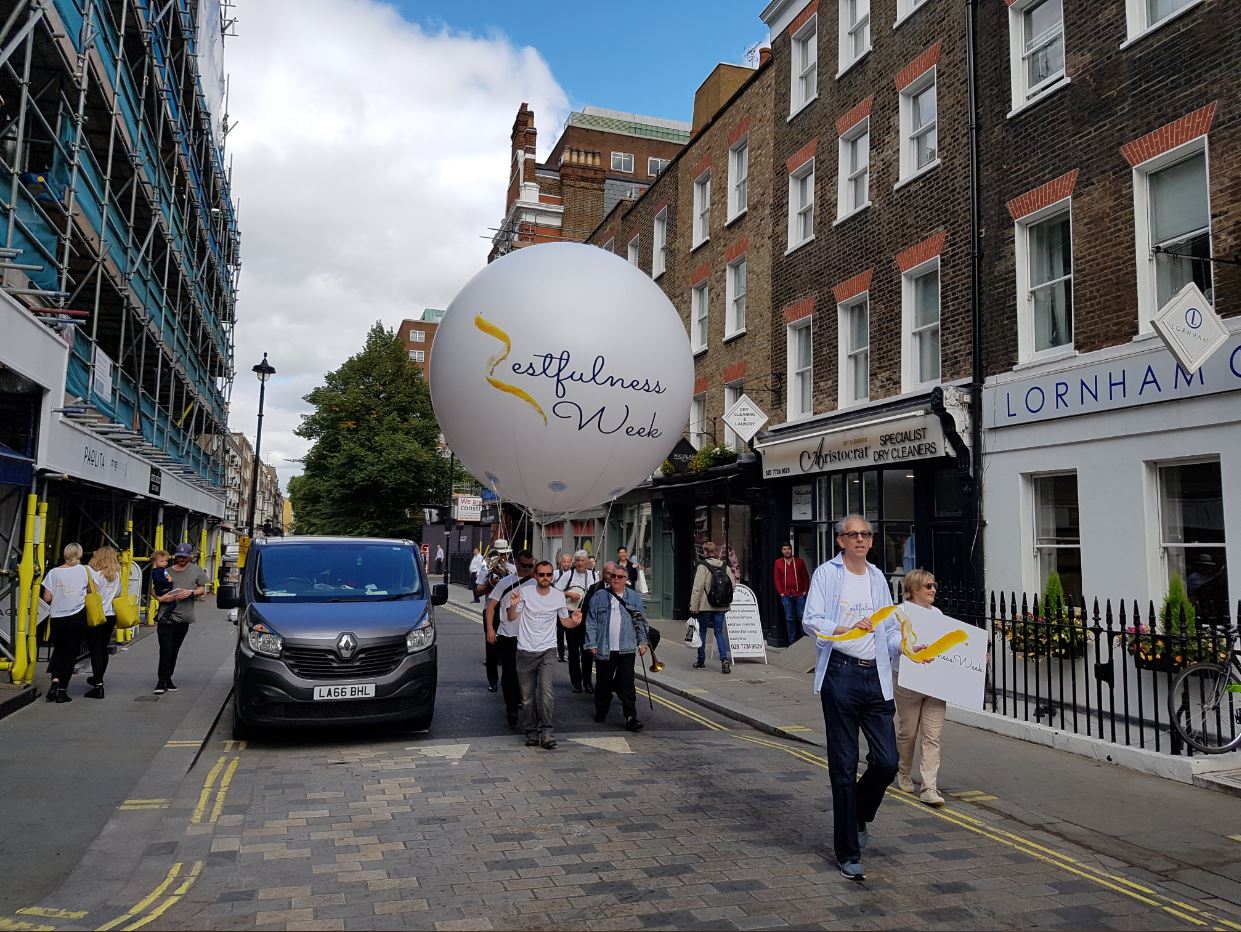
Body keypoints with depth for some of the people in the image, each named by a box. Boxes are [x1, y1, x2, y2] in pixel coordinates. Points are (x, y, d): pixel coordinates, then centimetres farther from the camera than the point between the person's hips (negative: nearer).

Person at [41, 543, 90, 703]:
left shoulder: (53, 572, -2)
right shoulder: (84, 570, -4)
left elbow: (47, 598, -3)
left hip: (57, 619, 1)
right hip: (77, 617, -1)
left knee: (58, 651, 19)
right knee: (71, 654, 7)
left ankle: (55, 681, 0)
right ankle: (62, 691, 5)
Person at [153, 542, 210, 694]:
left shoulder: (196, 570, 9)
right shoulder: (167, 571, 5)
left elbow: (202, 589, 9)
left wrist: (191, 593, -10)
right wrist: (161, 597, -11)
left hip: (184, 617, 2)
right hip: (166, 616, -2)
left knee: (175, 650, 10)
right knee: (166, 649, -8)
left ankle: (168, 678, 21)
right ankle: (162, 680, -2)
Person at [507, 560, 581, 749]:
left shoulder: (559, 596, 1)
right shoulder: (524, 592, -5)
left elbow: (566, 621, 12)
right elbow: (512, 618, -3)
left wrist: (575, 622, -11)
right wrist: (513, 605, -25)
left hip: (547, 650, 0)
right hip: (525, 651, 0)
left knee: (546, 689, -19)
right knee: (527, 696, 7)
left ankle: (547, 730, -12)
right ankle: (531, 732, 21)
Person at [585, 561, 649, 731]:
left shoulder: (634, 597, 6)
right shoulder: (599, 596, 2)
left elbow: (640, 621, 9)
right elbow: (591, 622, 1)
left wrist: (643, 642, 2)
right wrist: (592, 644, -4)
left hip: (626, 649, 0)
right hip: (604, 649, 0)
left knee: (627, 684, -3)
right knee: (603, 683, 12)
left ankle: (631, 717, -1)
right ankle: (601, 712, 28)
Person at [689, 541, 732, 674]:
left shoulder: (702, 566, -11)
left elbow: (697, 588, -14)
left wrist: (693, 607, -11)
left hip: (705, 606, -4)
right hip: (721, 606, 4)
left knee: (702, 631, 10)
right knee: (719, 632, 9)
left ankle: (701, 660, 19)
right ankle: (724, 659, -8)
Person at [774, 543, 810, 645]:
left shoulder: (799, 561, 7)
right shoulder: (778, 563, 7)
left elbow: (805, 577, 8)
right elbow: (776, 579, 6)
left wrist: (805, 591, 0)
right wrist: (781, 592, -2)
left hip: (799, 594, 0)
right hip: (786, 595, 0)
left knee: (802, 617, -4)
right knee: (789, 619, 3)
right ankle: (792, 642, 8)